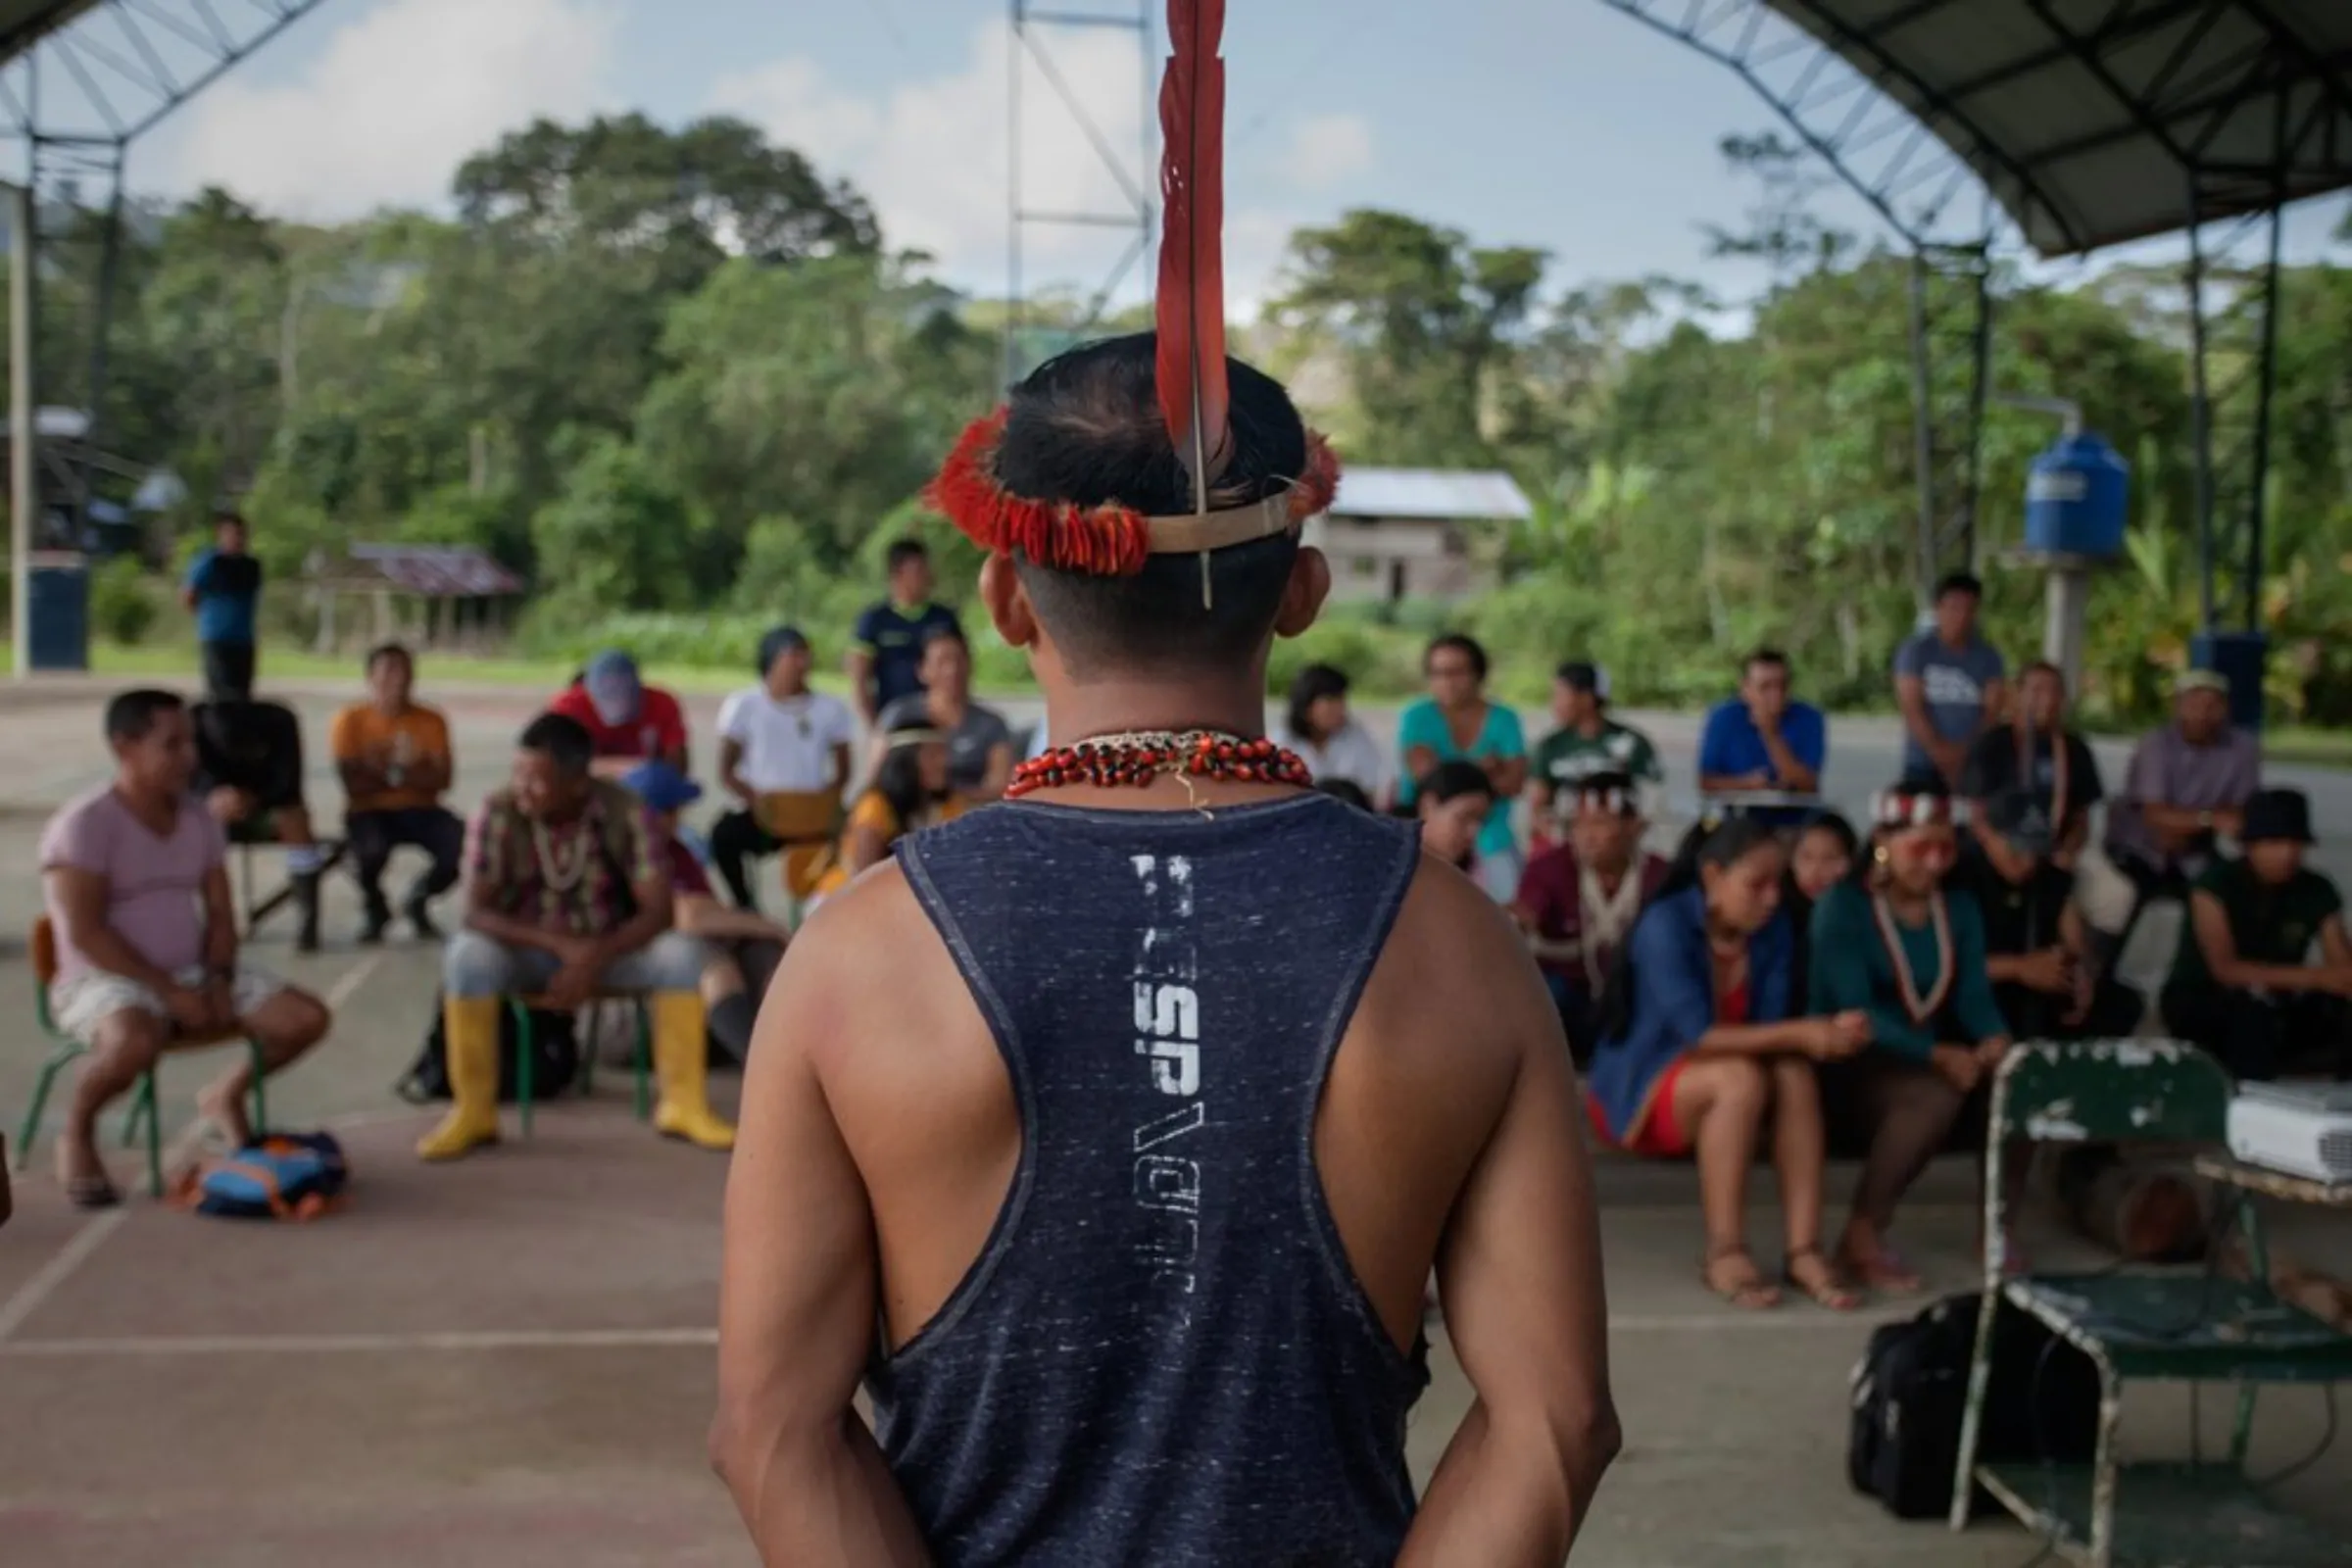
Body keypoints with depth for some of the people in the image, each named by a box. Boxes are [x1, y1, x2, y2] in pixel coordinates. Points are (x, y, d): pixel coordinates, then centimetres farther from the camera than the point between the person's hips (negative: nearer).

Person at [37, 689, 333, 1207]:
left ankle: (226, 1095, 19)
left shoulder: (198, 818, 8)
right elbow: (84, 934, -19)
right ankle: (77, 1137, -10)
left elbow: (220, 912, 10)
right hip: (104, 981, -7)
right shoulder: (84, 824, -14)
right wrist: (168, 990, -22)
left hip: (193, 974, 7)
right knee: (137, 1042, -41)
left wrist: (218, 979, -10)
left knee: (307, 1018, -9)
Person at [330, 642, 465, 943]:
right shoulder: (351, 720, -4)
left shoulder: (431, 720, 2)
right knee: (371, 849, -38)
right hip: (370, 812, -2)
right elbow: (354, 784, -12)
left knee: (464, 844, -27)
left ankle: (418, 900, 7)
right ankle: (375, 909, 0)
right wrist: (398, 772, -10)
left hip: (420, 811, 3)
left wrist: (391, 771, -18)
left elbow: (442, 779, -7)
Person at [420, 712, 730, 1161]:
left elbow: (657, 910, -17)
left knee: (680, 953, -27)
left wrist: (595, 959, -32)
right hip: (528, 950, -1)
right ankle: (473, 1112, -20)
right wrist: (560, 944, -33)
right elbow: (477, 913, -20)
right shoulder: (497, 815, -18)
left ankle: (682, 1105, -16)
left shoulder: (624, 813, -16)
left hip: (608, 951, 1)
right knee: (466, 954, -32)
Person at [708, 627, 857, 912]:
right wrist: (756, 798, -18)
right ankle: (746, 905, -8)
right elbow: (726, 772, 1)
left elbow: (842, 772, 8)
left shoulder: (831, 708, 7)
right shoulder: (743, 705, 3)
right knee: (724, 833, -32)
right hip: (761, 813, -1)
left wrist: (825, 798, -14)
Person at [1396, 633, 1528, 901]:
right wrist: (1484, 768, -5)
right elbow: (1423, 770, -12)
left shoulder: (1504, 720, 6)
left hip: (1491, 843, 2)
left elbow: (1514, 781, -5)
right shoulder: (1418, 718, 2)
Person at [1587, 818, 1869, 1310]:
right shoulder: (1666, 926, -23)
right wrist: (1800, 1033, -34)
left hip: (1719, 1089, 5)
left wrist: (1825, 1035, -32)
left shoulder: (1773, 929, -6)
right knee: (1741, 1077, -34)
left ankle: (1804, 1250, -29)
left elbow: (1770, 1029, -11)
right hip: (1637, 1089, -5)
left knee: (1795, 1073, -25)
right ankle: (1724, 1254, -30)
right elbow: (1698, 1035, -29)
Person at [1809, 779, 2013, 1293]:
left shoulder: (1960, 909, 10)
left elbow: (1974, 995, 1)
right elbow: (1857, 1011, -20)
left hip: (1926, 1064, 6)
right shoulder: (1842, 907, -10)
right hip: (1849, 1068, -6)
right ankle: (1862, 1236, -22)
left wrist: (1996, 1038, -22)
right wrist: (1938, 1054, -30)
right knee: (1938, 1095, -35)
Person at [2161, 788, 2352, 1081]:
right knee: (2252, 1000, -37)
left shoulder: (2317, 892, -4)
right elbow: (2225, 969, -27)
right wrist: (2315, 977, -35)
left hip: (2271, 1011, 5)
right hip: (2197, 1004, -5)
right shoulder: (2218, 882, -16)